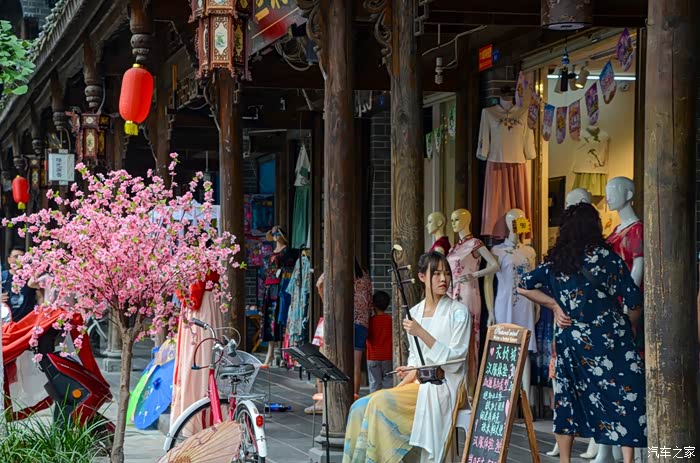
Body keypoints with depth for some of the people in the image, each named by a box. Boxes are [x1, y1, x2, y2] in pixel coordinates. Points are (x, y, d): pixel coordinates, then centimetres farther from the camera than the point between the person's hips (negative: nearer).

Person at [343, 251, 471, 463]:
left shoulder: (458, 312, -5)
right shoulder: (414, 313, 13)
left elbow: (455, 359, -12)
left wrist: (422, 333, -20)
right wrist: (410, 372, -2)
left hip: (446, 385, -6)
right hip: (419, 382, 6)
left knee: (381, 403, -26)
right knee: (362, 406, -15)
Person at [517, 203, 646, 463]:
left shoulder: (555, 261, 4)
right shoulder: (606, 257, -7)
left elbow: (524, 287, 6)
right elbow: (634, 301, -6)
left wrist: (554, 305, 8)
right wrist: (625, 325, 12)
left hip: (570, 341, 5)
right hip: (608, 341, -4)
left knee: (567, 398, 14)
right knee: (627, 395, -2)